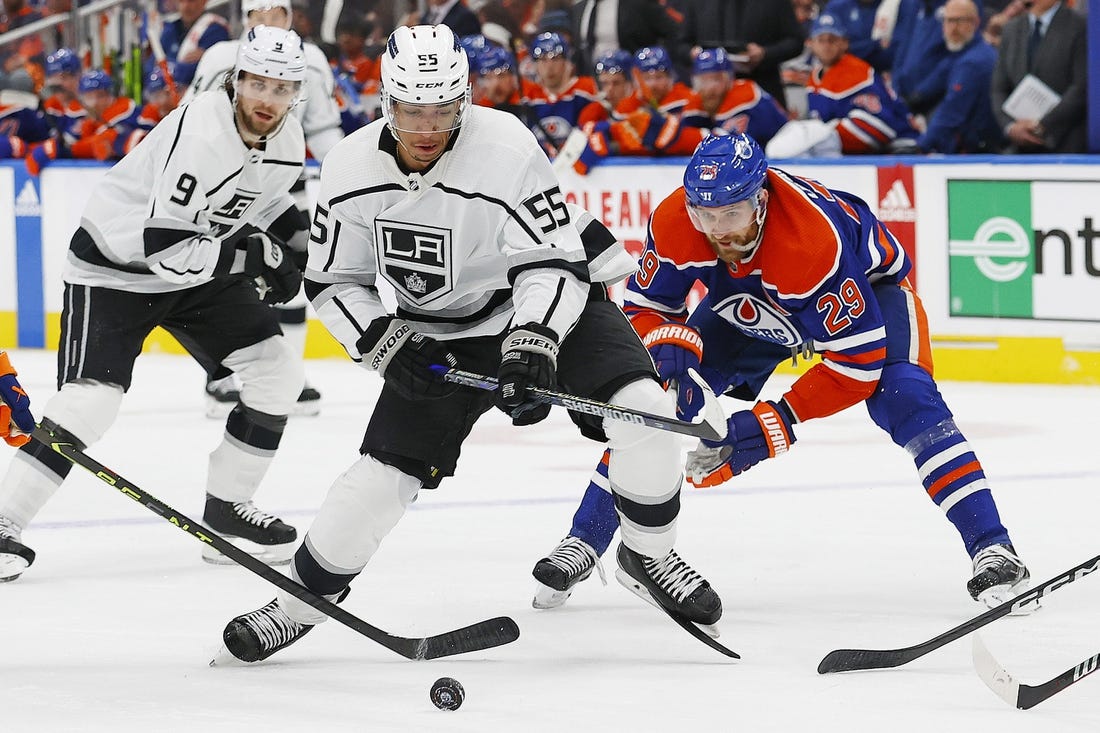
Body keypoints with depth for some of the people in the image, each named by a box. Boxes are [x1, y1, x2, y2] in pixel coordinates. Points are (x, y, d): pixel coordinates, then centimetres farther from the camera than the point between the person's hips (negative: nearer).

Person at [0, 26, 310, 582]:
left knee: (276, 373, 1)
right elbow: (164, 248, -32)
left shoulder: (288, 141, -5)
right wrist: (250, 255, -29)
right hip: (116, 265, -8)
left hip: (205, 268, 8)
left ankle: (226, 512, 12)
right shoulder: (197, 133, -31)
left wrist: (288, 250, -1)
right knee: (91, 400, -20)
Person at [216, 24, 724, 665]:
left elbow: (555, 265, -26)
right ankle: (302, 601, 13)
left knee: (641, 412, -23)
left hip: (549, 306, -2)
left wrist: (532, 348, -40)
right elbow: (333, 283, -3)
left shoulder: (507, 149, -27)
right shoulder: (352, 169, -14)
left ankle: (649, 556, 1)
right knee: (383, 473, -7)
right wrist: (387, 346, -18)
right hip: (437, 335, 2)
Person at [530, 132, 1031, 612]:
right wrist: (669, 345, -36)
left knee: (906, 401, -28)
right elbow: (644, 306, -13)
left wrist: (783, 417, -39)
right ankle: (584, 542, 6)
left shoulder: (814, 239, -43)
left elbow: (859, 361, -37)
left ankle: (992, 549, -26)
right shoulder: (672, 225, -30)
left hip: (866, 287, -5)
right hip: (747, 307, 5)